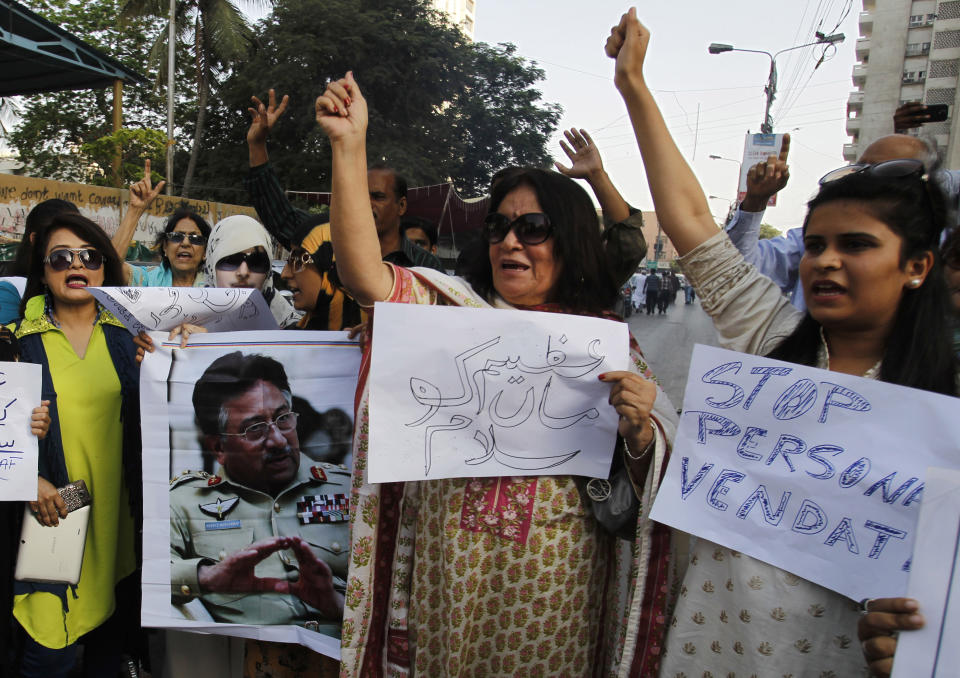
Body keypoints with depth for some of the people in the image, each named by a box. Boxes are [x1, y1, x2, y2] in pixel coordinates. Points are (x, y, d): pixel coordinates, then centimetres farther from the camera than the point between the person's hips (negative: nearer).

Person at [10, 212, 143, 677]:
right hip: (54, 509, -2)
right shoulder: (21, 338, 1)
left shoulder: (128, 333, 5)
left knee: (110, 635, 14)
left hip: (118, 507, 2)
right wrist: (29, 480, -13)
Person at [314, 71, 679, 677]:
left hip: (555, 575, 0)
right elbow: (365, 272, -14)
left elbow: (648, 480, 1)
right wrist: (350, 147, -18)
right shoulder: (458, 309, 1)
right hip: (450, 564, 1)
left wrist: (639, 429, -22)